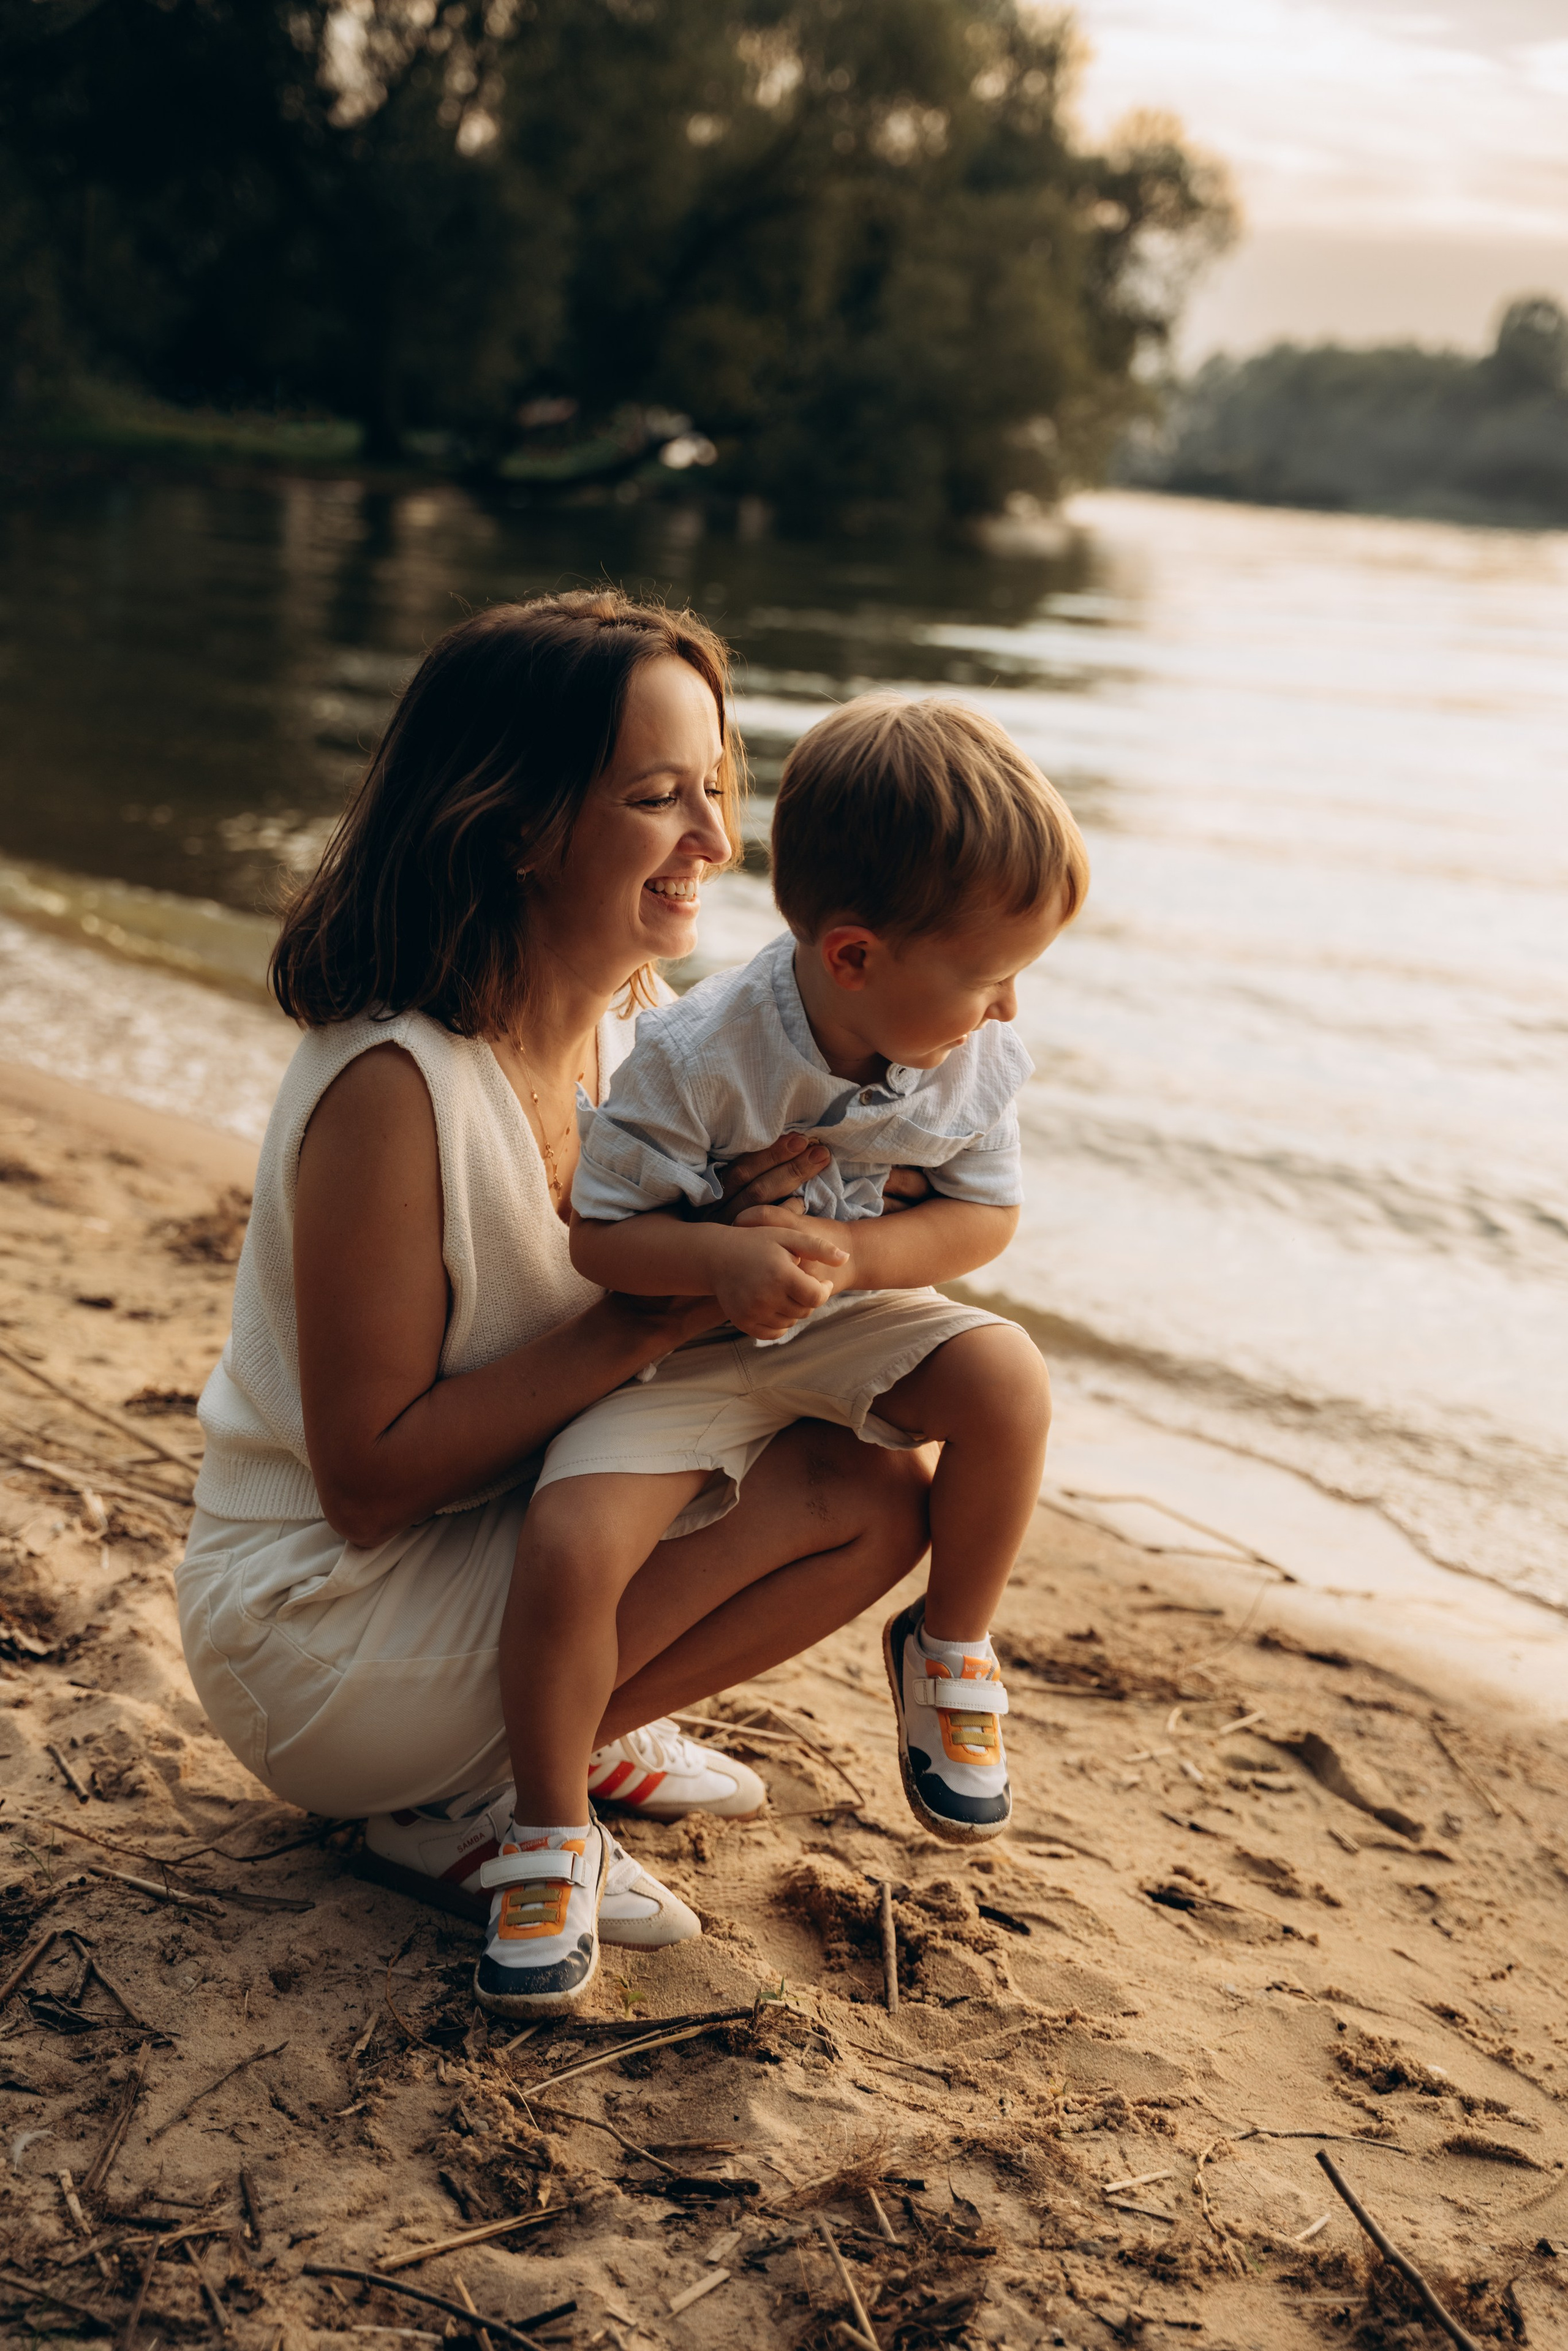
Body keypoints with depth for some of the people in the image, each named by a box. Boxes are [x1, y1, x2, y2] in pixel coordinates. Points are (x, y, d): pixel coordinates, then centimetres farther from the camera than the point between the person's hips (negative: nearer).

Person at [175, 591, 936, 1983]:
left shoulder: (637, 1019, -3)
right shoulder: (393, 1087, -27)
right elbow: (368, 1481, -23)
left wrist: (746, 1209, -17)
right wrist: (646, 1324, -26)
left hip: (508, 1537, 8)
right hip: (314, 1638, -8)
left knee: (884, 1477, 1)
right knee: (854, 1492, -19)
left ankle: (571, 1729, 8)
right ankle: (474, 1807, -7)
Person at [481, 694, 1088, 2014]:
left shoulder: (979, 1058, -11)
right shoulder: (698, 1057, -25)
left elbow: (986, 1216, -4)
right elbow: (590, 1227, -18)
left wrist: (845, 1253, -23)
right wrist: (724, 1259, -37)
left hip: (847, 1326, 4)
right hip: (682, 1357, -3)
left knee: (1007, 1378, -25)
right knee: (569, 1544, -27)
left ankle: (951, 1652, 2)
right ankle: (551, 1835, -3)